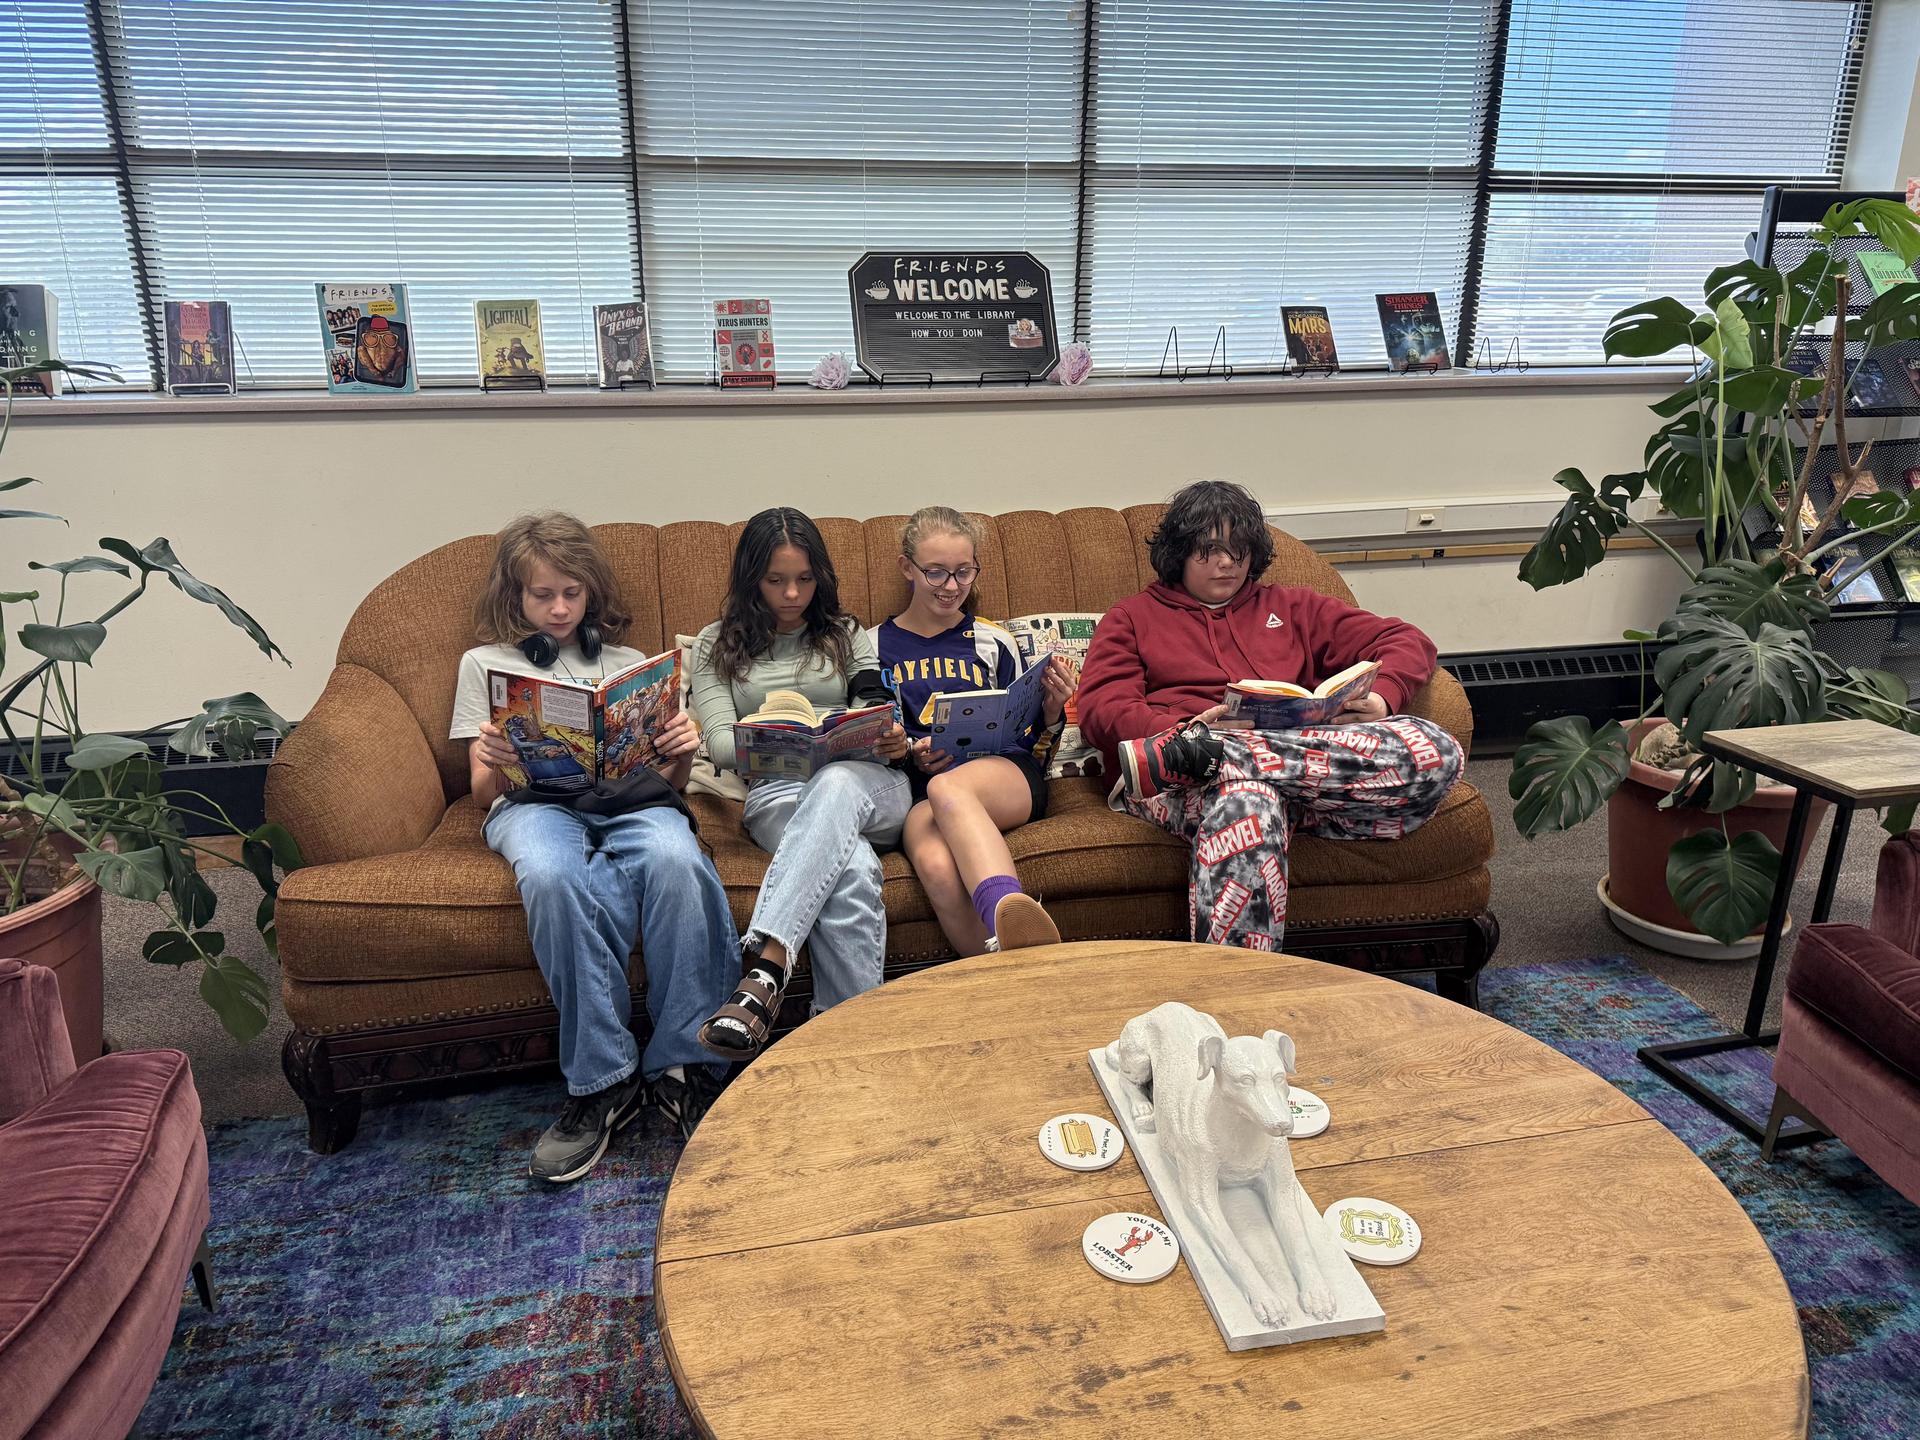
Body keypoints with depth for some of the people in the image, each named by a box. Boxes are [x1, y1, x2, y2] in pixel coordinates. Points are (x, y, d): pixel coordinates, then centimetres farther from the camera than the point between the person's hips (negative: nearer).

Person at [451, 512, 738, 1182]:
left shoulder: (629, 663, 27)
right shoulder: (485, 663, 24)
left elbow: (669, 782, 20)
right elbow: (482, 792, 16)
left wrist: (683, 753, -4)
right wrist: (492, 765, -9)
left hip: (631, 798, 1)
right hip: (535, 801, -1)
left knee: (677, 859, -38)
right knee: (552, 877, -40)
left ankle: (682, 1066, -29)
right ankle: (602, 1080, -29)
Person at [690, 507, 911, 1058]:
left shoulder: (847, 635, 24)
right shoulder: (717, 645, 19)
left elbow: (880, 722, 16)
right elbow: (721, 744, 7)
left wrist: (894, 741, -10)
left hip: (869, 786, 1)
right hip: (775, 792, -1)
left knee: (836, 785, -42)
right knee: (853, 869, -39)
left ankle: (764, 967, -56)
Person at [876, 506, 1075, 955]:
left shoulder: (992, 641, 19)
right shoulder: (876, 647, 18)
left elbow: (1028, 743, 20)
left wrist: (1052, 711, -1)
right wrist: (909, 757, -6)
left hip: (1004, 772, -1)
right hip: (917, 788, 1)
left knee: (947, 789, -41)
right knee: (936, 865, -38)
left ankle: (1009, 923, -64)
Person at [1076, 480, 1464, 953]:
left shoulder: (1290, 607, 31)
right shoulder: (1131, 619, 25)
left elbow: (1409, 642, 24)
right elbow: (1099, 709, 8)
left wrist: (1381, 698, -1)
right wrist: (1187, 729, -13)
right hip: (1188, 787, -3)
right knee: (1246, 801, -41)